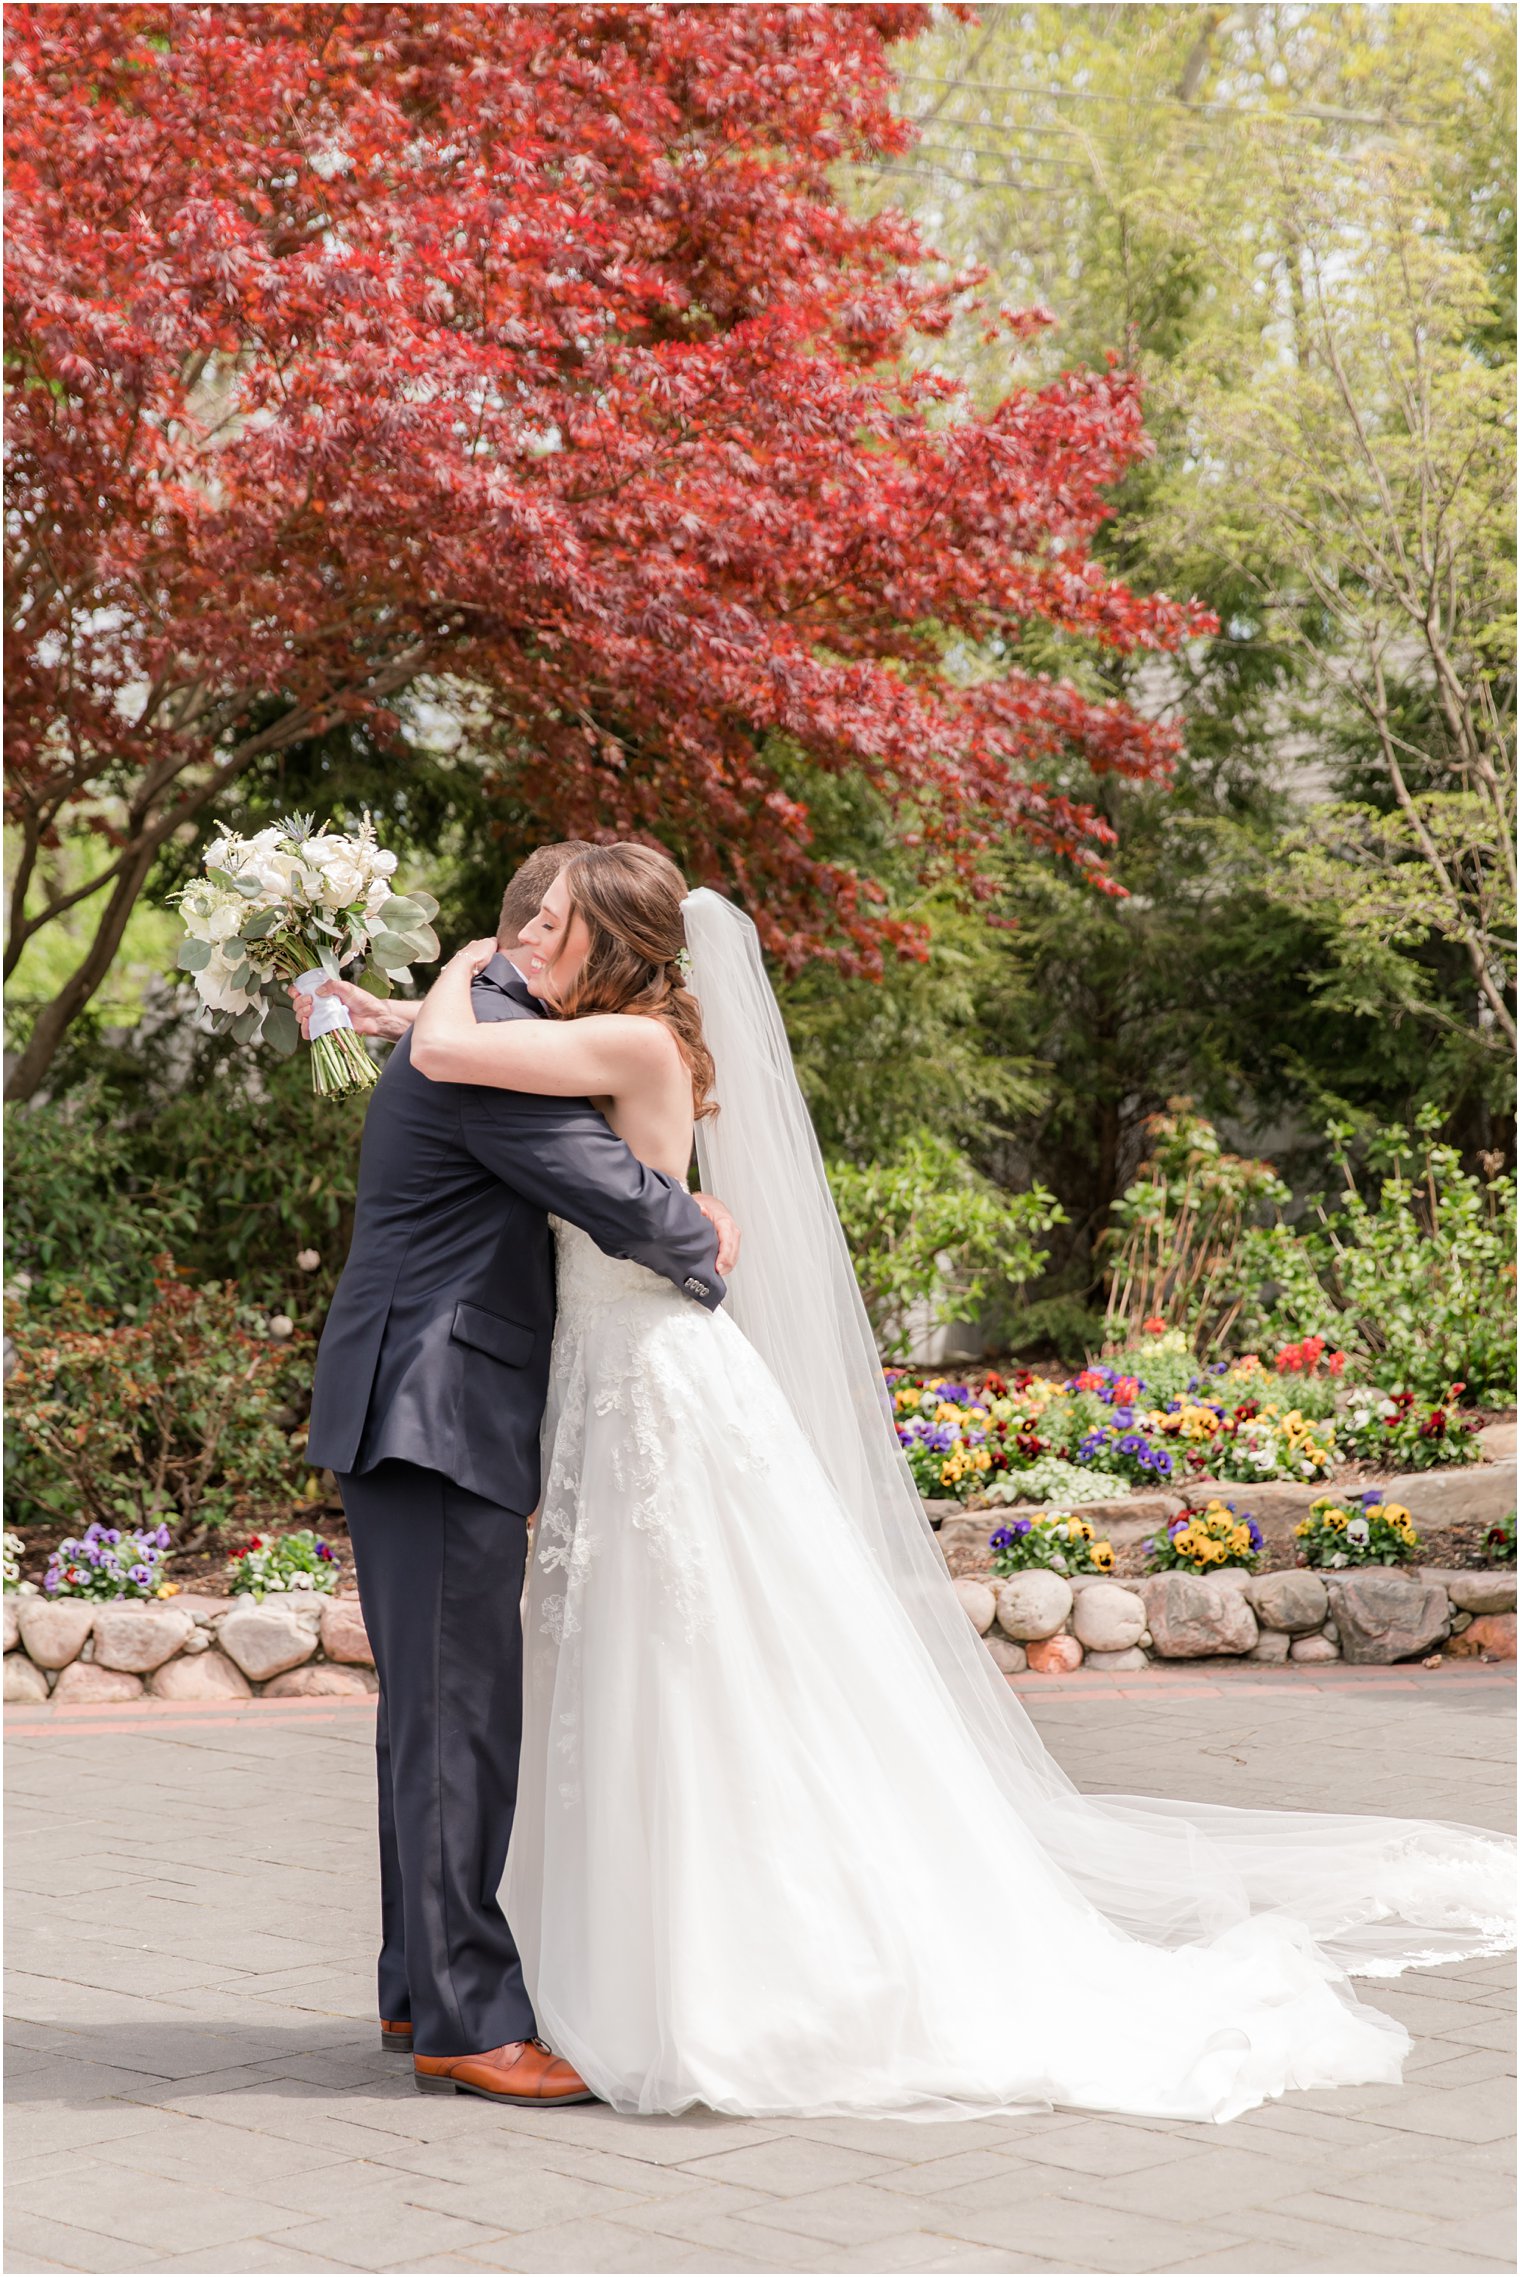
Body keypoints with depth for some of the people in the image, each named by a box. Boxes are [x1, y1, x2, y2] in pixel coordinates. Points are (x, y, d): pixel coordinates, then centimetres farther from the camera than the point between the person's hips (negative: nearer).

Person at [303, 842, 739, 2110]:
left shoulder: (473, 1034, 19)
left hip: (435, 1421, 11)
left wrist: (691, 1212, 2)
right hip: (437, 1418, -11)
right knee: (462, 1712, -9)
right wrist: (711, 1262, -1)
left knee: (436, 1711, 13)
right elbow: (614, 1198, -20)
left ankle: (424, 1986, 20)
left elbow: (600, 1168, 21)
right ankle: (468, 2017, -6)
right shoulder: (492, 1044, -15)